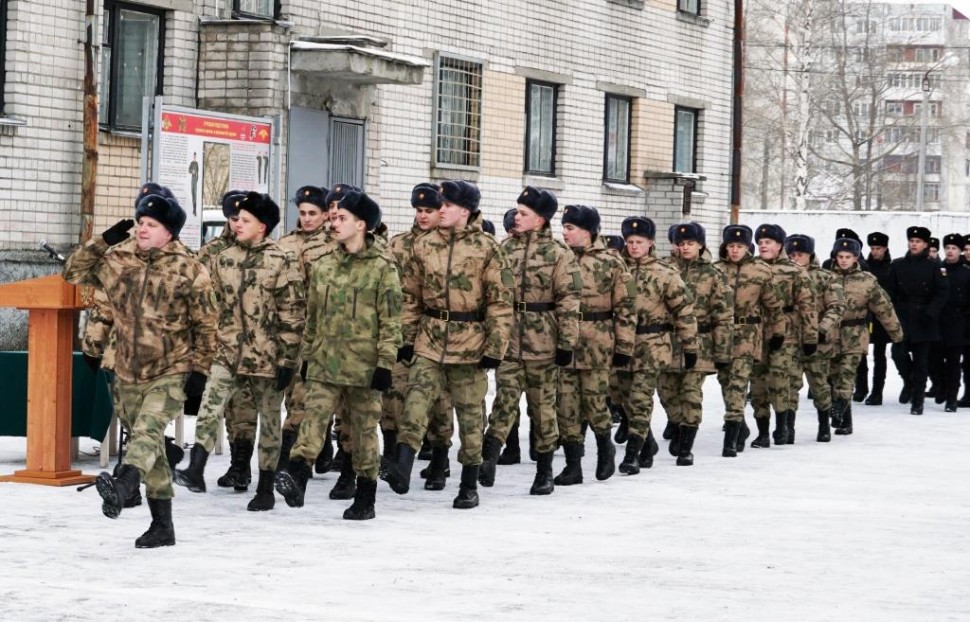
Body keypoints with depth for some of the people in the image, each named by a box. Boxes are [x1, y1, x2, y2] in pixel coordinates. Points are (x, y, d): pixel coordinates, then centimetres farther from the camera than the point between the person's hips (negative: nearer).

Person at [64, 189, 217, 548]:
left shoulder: (189, 270, -7)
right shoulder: (116, 259, 3)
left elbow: (205, 325, -2)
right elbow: (73, 273, 10)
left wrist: (200, 369, -7)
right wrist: (102, 242, -2)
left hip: (171, 373, -5)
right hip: (128, 372, 5)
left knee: (148, 430, -29)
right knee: (149, 446, 10)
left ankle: (123, 486, -51)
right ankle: (162, 525, 17)